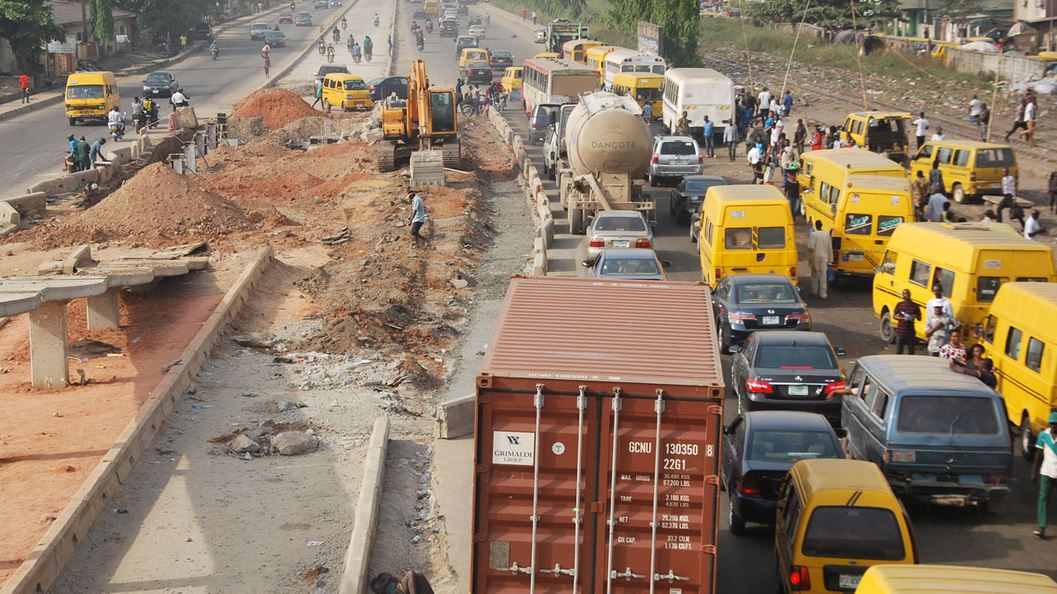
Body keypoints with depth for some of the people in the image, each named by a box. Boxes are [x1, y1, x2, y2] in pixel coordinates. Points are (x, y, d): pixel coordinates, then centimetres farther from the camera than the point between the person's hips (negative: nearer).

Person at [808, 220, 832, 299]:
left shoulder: (813, 234, -12)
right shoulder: (827, 234, -2)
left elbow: (810, 247, -18)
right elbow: (830, 248, 1)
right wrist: (830, 259, 8)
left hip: (815, 257, -1)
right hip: (824, 257, 1)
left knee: (814, 275, 16)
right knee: (823, 275, 2)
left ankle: (814, 291, 24)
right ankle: (823, 294, -3)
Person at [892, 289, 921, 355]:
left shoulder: (915, 306, 3)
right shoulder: (899, 304, 0)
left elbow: (919, 319, 9)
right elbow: (894, 316, 1)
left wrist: (916, 316, -14)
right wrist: (903, 318, -16)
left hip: (910, 332, 1)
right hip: (900, 331, -1)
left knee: (911, 351, 7)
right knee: (899, 351, 2)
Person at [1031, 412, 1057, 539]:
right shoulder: (1043, 435, 0)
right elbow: (1039, 454, 8)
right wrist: (1034, 472, 8)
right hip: (1046, 472, 2)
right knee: (1043, 498, -7)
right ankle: (1042, 527, -9)